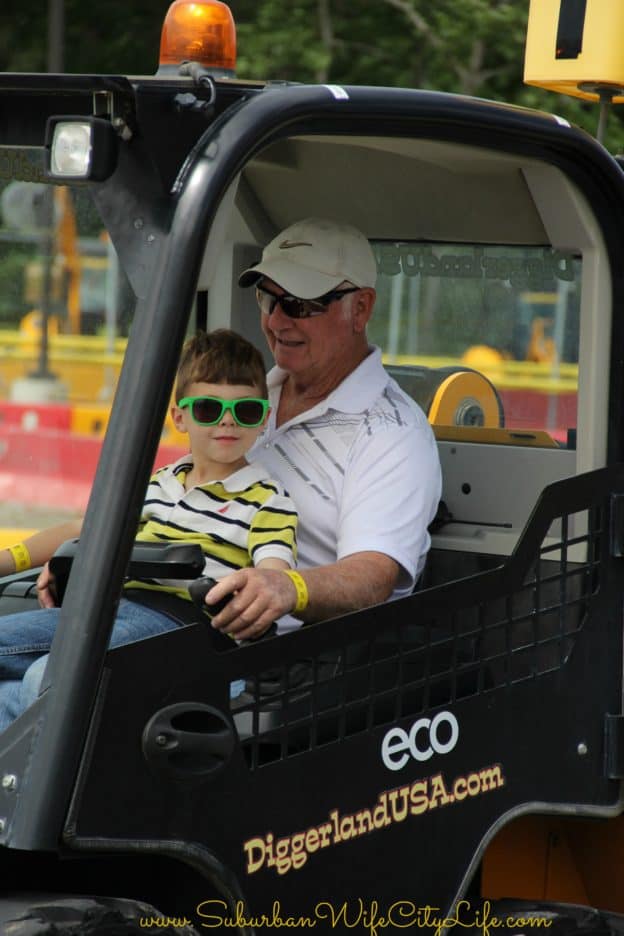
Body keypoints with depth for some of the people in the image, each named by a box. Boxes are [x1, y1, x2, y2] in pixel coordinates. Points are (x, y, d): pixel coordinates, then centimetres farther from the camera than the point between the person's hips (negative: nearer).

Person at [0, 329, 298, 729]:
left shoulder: (267, 500, 2)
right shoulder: (160, 484, 22)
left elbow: (276, 576, -14)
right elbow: (84, 530, 29)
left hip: (174, 618, -7)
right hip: (113, 604, 8)